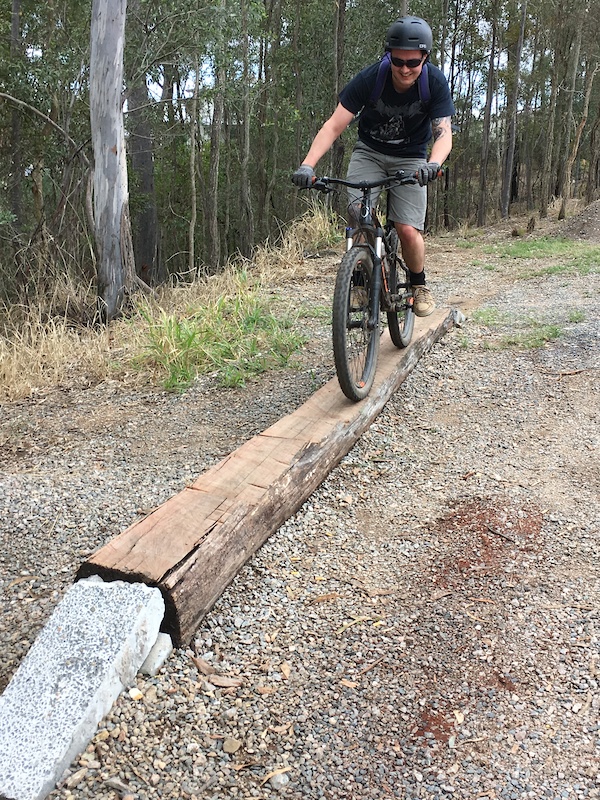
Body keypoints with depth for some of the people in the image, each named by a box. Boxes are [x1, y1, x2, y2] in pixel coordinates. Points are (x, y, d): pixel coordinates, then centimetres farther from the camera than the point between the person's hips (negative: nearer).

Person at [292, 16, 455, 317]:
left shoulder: (435, 83, -19)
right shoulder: (370, 78, -21)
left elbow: (443, 133, -22)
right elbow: (334, 125, -25)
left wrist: (434, 163, -46)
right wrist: (307, 165, -39)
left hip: (410, 158, 0)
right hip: (369, 151, 0)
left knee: (409, 230, -16)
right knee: (359, 217, -26)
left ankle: (419, 284, 12)